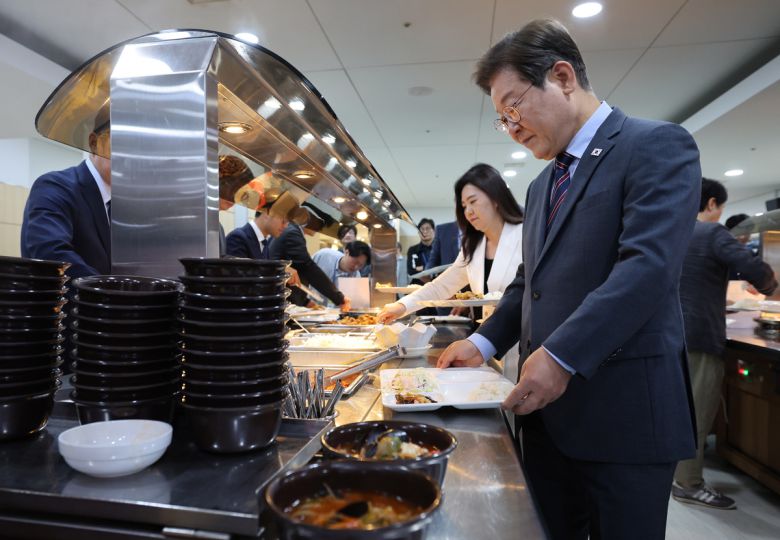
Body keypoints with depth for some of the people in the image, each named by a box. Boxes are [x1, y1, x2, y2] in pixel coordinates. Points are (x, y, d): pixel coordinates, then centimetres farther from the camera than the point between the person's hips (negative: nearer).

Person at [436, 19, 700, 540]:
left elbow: (648, 265, -21)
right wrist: (485, 342, 7)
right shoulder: (542, 185, 16)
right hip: (546, 405, 7)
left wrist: (562, 356, -26)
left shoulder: (658, 145, -8)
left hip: (623, 409, -7)